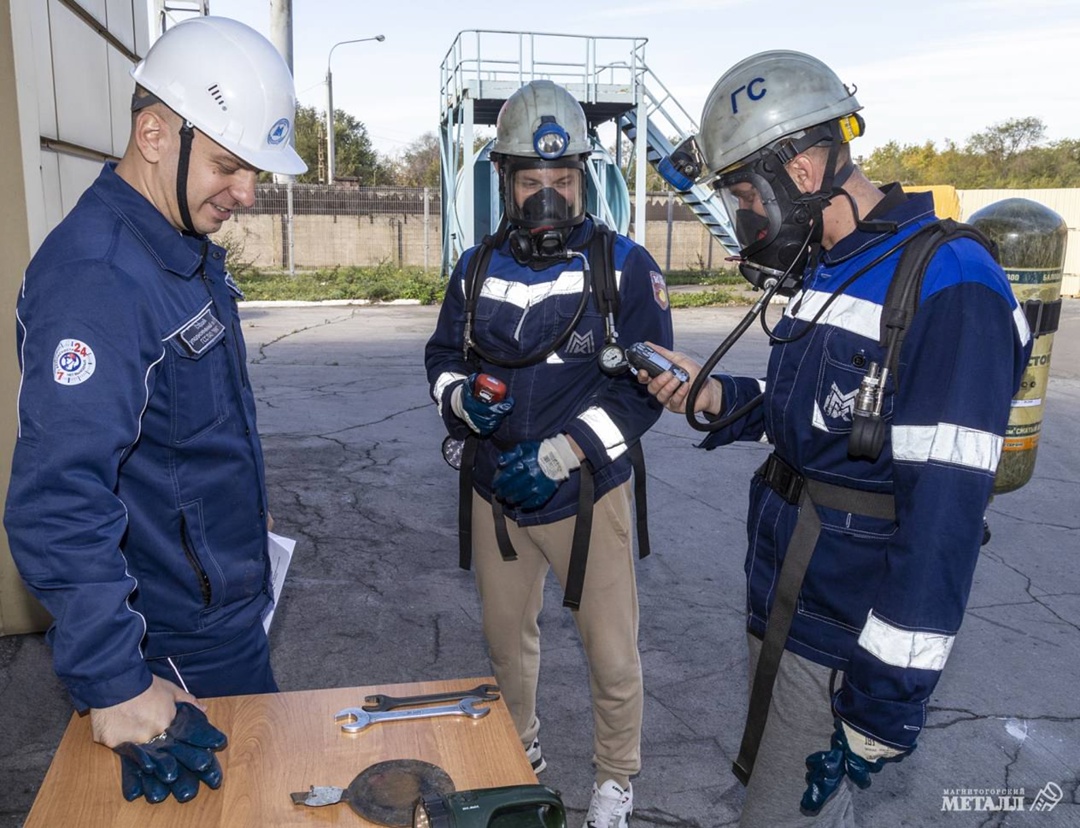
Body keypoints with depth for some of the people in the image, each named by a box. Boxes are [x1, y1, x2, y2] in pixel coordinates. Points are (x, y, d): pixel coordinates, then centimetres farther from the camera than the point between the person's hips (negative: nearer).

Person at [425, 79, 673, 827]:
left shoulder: (623, 267, -10)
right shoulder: (479, 268, 3)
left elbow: (647, 385, -13)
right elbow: (443, 356, 12)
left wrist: (562, 453, -21)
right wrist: (462, 397, -11)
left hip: (588, 495, -4)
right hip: (495, 492, 4)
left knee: (613, 656, 5)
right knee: (507, 638, 21)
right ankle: (520, 752, 49)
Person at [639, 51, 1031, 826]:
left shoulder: (948, 290, -21)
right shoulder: (826, 274, 8)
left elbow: (944, 512, -24)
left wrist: (890, 695, -22)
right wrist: (720, 398, 0)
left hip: (844, 639, -8)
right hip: (780, 605, 8)